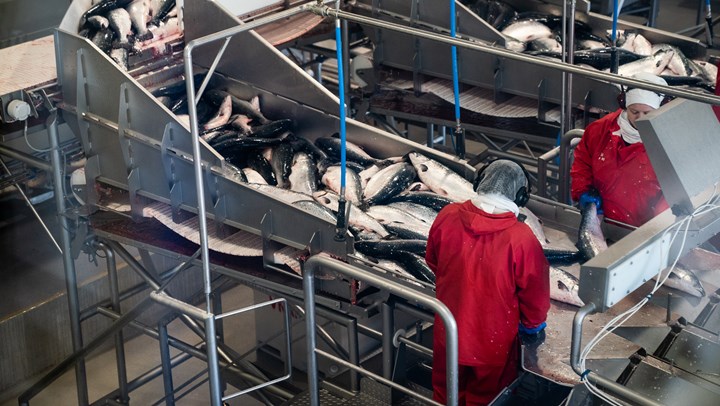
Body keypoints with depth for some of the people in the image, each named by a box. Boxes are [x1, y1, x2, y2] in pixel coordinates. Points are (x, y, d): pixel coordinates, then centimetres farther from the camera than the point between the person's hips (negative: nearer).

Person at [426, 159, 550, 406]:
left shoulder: (448, 216, -15)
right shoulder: (520, 238, -26)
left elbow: (432, 262, 3)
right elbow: (535, 291, -15)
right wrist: (533, 325, 4)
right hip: (493, 342, -3)